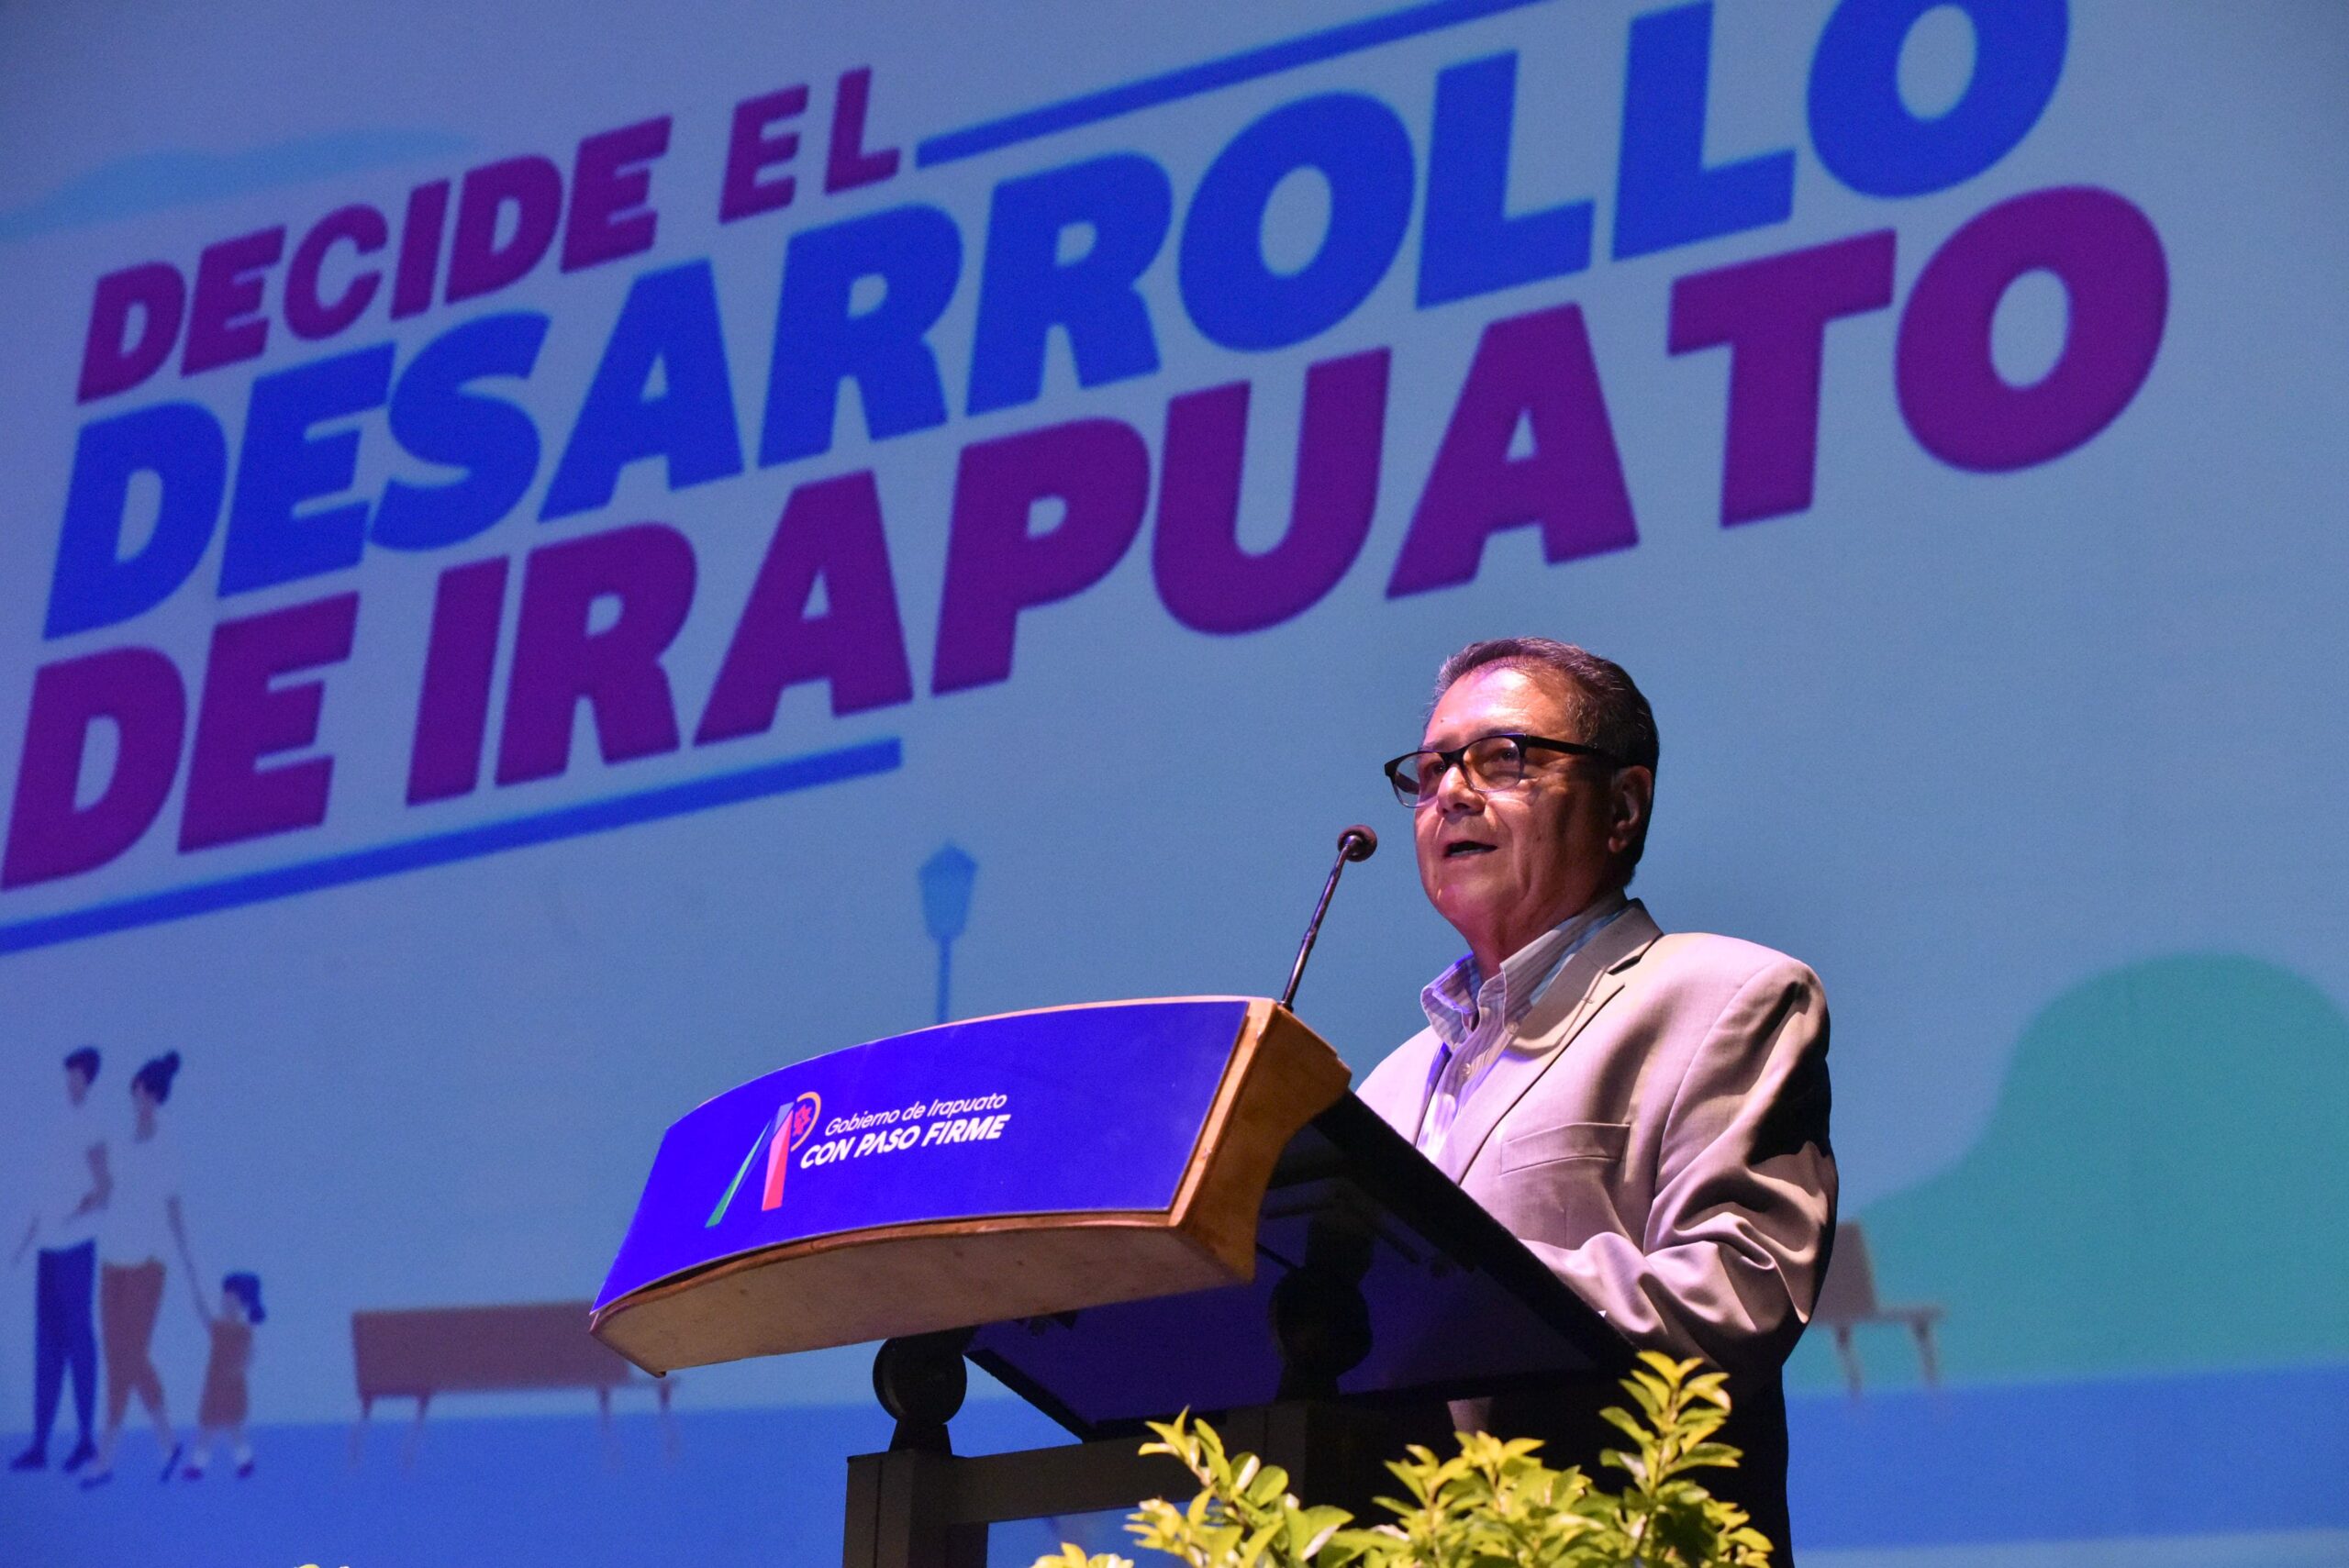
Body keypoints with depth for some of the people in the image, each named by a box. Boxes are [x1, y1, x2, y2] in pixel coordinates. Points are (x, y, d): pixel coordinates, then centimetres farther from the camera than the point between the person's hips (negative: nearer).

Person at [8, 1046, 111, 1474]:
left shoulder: (92, 1123, -7)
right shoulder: (65, 1123, 17)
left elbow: (106, 1189, -12)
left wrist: (81, 1211, -26)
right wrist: (25, 1242, 23)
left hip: (77, 1246, -8)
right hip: (50, 1247, 8)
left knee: (77, 1337, -3)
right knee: (47, 1344, 7)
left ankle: (86, 1438, 4)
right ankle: (40, 1445, 9)